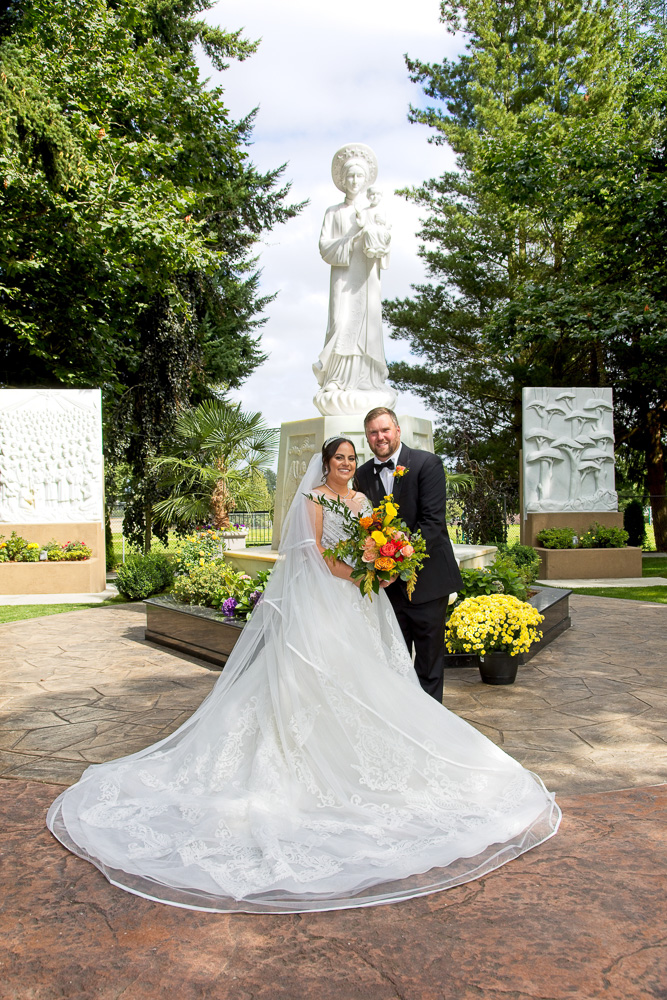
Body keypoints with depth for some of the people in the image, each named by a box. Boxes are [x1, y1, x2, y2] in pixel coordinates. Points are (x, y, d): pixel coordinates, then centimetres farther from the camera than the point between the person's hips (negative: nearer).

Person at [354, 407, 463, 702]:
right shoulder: (363, 474, 7)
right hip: (388, 582, 4)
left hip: (426, 578, -4)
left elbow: (432, 520, -16)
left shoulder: (427, 463, -8)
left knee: (429, 658, 7)